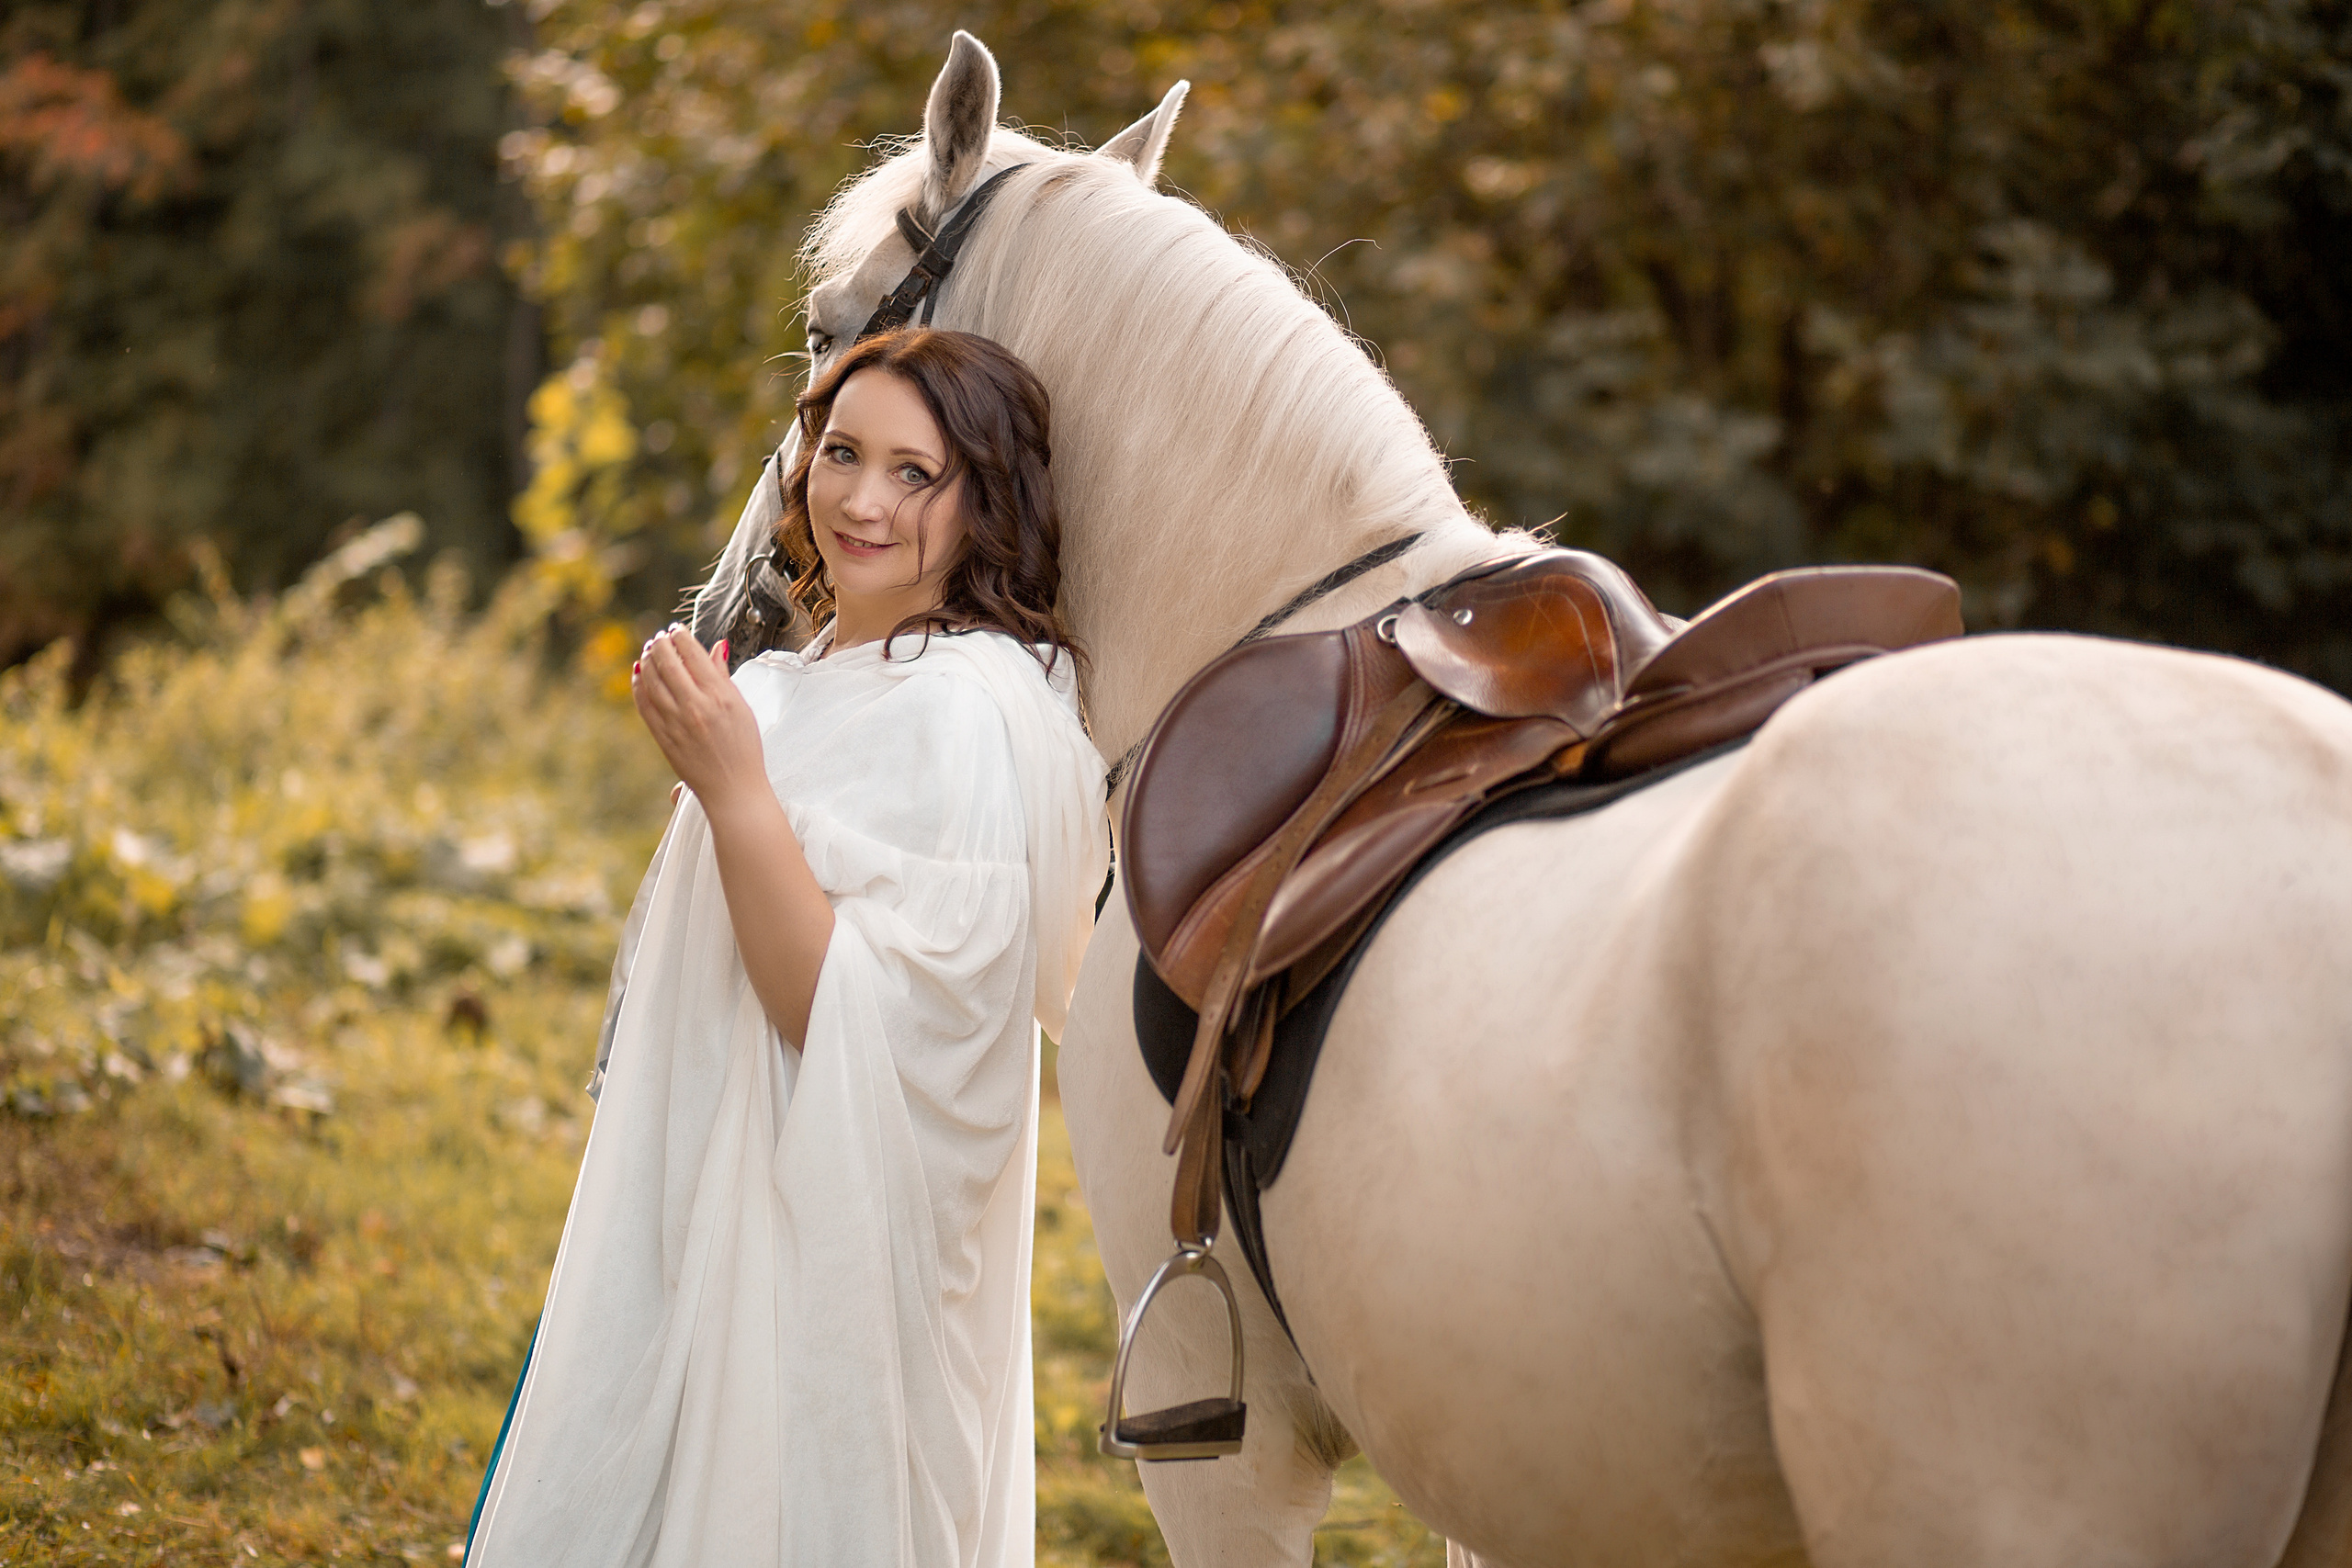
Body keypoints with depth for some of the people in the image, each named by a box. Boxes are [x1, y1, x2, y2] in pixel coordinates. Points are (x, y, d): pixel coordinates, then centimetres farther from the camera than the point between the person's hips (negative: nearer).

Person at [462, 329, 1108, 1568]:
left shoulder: (968, 718, -20)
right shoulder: (808, 683, 10)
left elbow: (865, 1035, -25)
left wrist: (734, 792, -28)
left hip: (832, 1267, -10)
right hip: (717, 1235, 10)